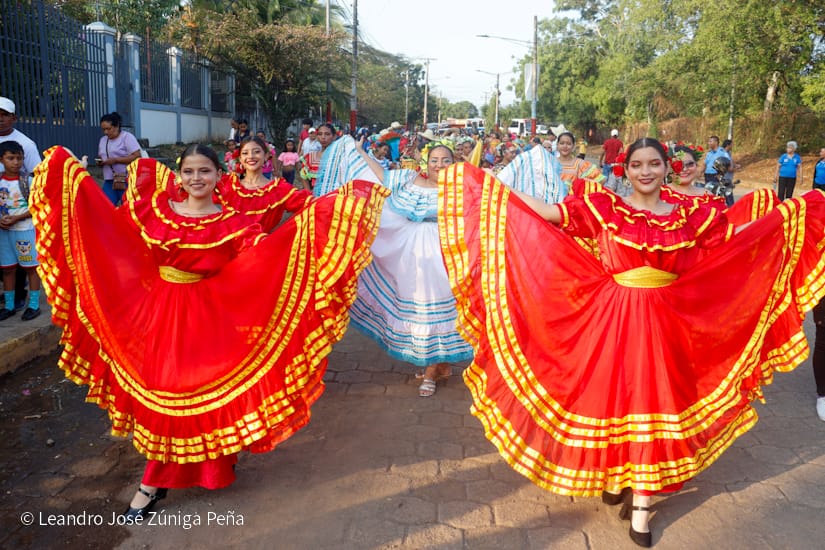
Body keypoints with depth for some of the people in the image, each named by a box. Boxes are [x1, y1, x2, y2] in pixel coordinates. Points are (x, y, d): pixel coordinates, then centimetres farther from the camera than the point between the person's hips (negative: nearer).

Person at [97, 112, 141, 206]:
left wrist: (115, 160, -18)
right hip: (109, 181, 6)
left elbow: (137, 156, -15)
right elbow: (101, 157, 25)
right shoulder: (103, 140, 16)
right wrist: (100, 161, 0)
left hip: (127, 181, -6)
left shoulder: (127, 137, -5)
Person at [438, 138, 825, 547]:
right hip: (613, 318, -1)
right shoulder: (603, 208, -4)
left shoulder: (690, 216, 4)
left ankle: (640, 502, 18)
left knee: (653, 404, 5)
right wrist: (491, 185, -13)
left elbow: (742, 235, 10)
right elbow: (547, 213, -9)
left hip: (664, 323, 2)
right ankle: (614, 474, 32)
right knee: (612, 394, 7)